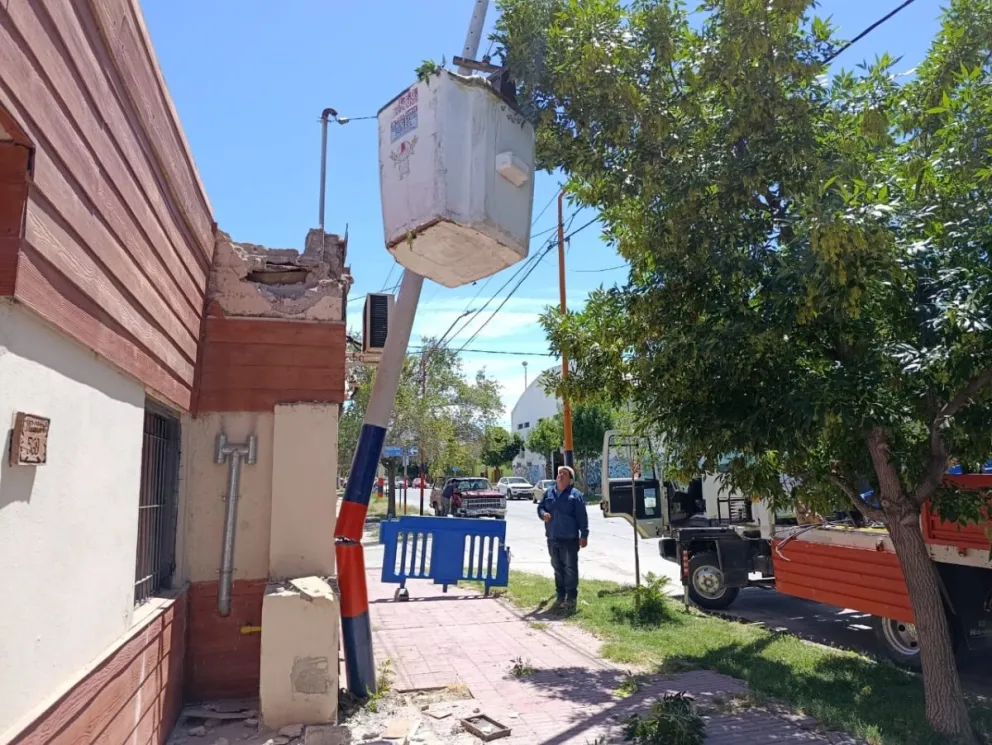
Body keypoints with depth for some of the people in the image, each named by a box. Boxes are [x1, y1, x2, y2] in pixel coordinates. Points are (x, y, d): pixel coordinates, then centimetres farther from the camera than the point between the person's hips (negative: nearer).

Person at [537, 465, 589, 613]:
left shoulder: (575, 495, -4)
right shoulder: (549, 493, 10)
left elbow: (582, 517, -5)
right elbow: (540, 507, 15)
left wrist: (584, 535, -9)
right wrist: (543, 514, -9)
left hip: (569, 539, -5)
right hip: (552, 538, 5)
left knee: (570, 569, -2)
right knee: (557, 568, 14)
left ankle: (571, 599, 5)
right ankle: (560, 597, 24)